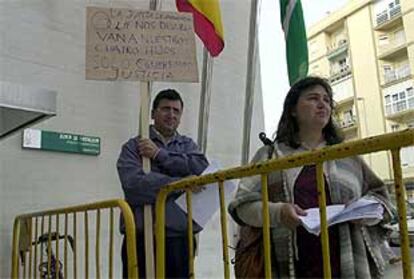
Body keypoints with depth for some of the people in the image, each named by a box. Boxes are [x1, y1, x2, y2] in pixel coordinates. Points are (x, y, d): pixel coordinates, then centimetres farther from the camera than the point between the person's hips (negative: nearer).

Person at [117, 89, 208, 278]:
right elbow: (133, 184, -10)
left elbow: (202, 168, -3)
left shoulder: (187, 145, 18)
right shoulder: (134, 146, 8)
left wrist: (159, 154, -6)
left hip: (181, 238, 3)